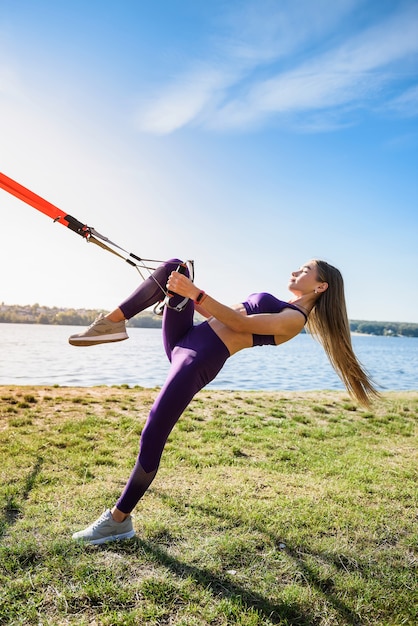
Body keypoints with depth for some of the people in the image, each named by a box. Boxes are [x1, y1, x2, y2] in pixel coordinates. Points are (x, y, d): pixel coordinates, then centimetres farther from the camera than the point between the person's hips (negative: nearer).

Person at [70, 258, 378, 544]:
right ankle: (113, 321, -13)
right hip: (184, 339, 9)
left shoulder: (295, 319, -6)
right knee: (174, 266, -6)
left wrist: (195, 293, -23)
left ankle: (119, 519, 9)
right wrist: (185, 294, 18)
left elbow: (240, 323, -17)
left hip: (201, 359, -9)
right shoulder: (277, 307, 22)